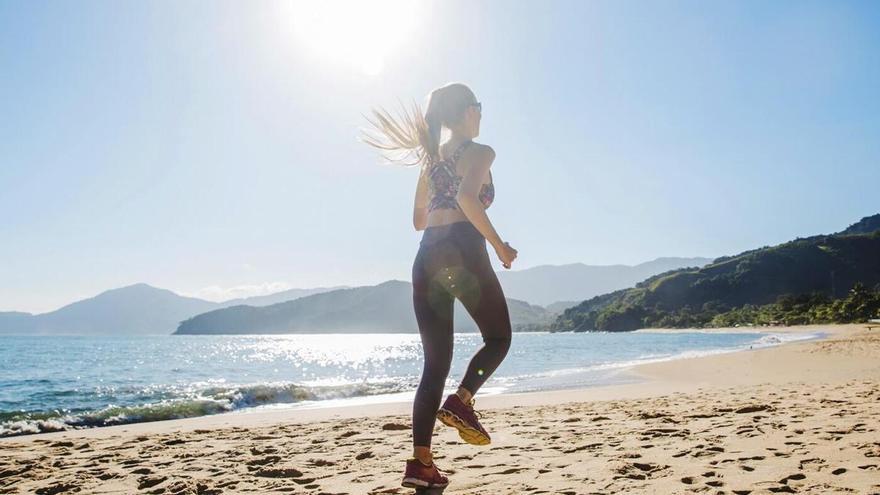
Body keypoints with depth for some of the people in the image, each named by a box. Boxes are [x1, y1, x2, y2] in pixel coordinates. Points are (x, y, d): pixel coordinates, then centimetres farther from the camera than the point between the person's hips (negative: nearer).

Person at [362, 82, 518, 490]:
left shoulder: (430, 158, 22)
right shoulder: (480, 152, 2)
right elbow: (467, 196, -19)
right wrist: (499, 245, -14)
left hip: (427, 257, 6)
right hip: (463, 252, -6)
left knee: (435, 363, 7)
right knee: (498, 337, 15)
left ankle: (421, 462, 1)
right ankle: (461, 401, -9)